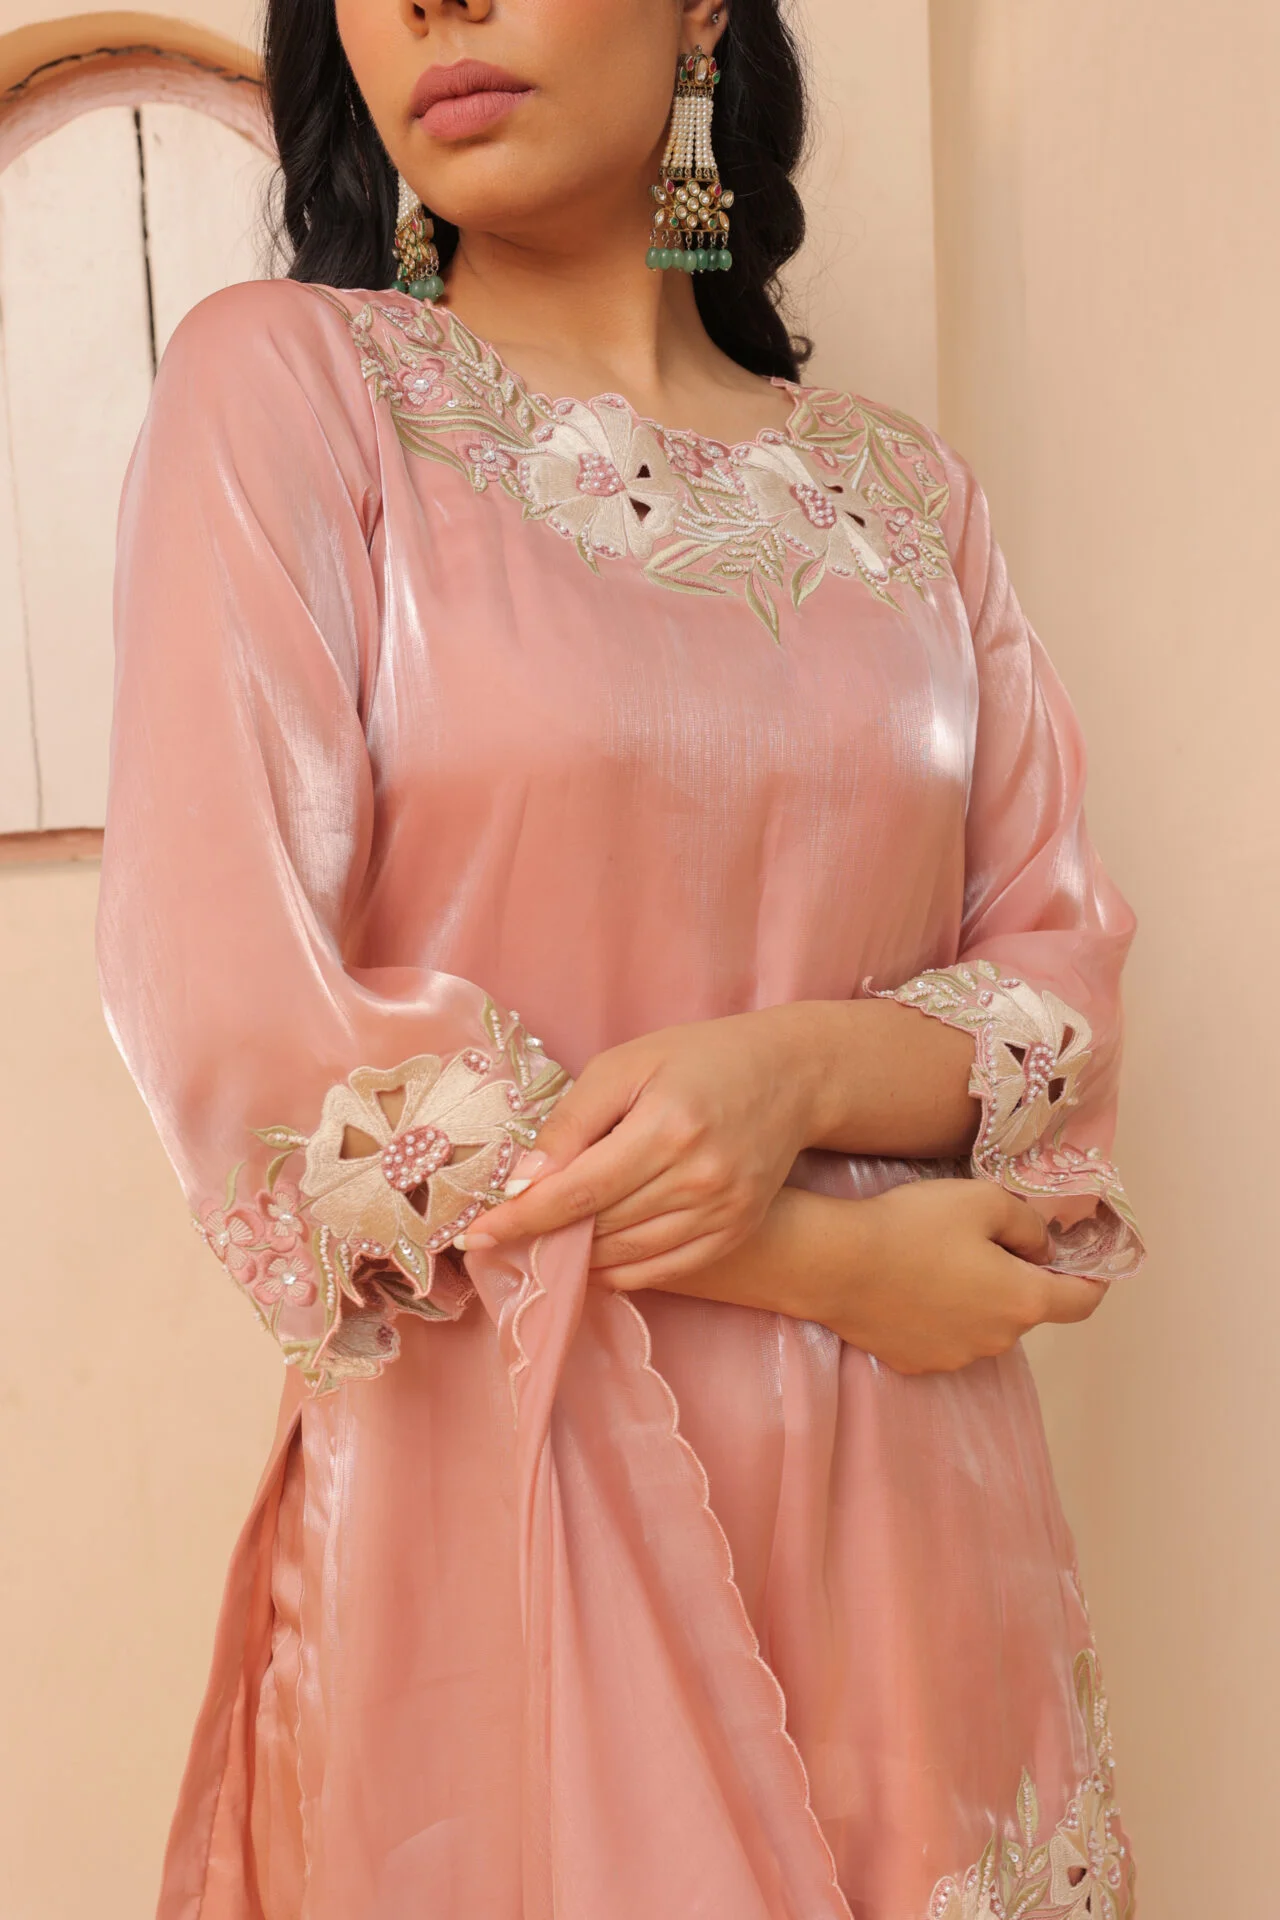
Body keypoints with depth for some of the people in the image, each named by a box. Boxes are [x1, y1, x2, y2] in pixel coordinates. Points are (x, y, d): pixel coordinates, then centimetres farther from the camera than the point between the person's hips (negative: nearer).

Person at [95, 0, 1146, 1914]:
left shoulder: (906, 490, 7)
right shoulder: (281, 380, -4)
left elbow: (1064, 974, 6)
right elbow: (245, 1033, -13)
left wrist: (797, 1071, -16)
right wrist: (829, 1261, -12)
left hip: (908, 1509, 4)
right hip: (491, 1503, -3)